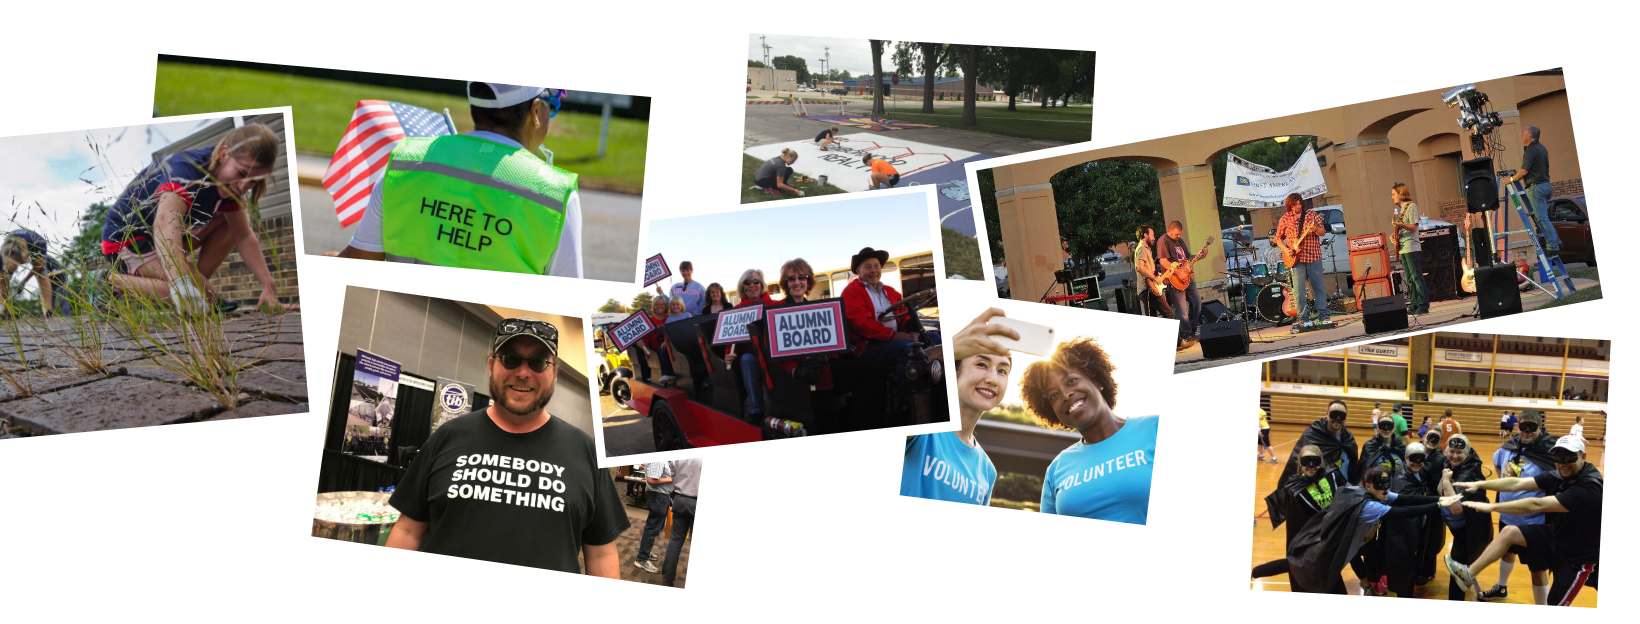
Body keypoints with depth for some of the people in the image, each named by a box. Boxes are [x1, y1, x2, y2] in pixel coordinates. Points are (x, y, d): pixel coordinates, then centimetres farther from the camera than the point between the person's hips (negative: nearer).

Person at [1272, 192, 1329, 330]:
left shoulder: (1312, 215, 4)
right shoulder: (1285, 219, 5)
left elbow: (1322, 232, 4)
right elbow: (1278, 238, 10)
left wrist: (1316, 229, -18)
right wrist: (1286, 250, -6)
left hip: (1314, 257, 0)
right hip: (1297, 258, 0)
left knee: (1318, 287, 2)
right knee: (1298, 289, -4)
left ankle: (1323, 316, 8)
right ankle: (1303, 318, 1)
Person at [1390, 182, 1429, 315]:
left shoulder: (1411, 206, -6)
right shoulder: (1399, 210, 20)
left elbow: (1414, 227, -13)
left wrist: (1401, 225, -29)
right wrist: (1395, 234, 9)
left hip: (1411, 248, -9)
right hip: (1403, 248, 9)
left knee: (1416, 277, -11)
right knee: (1409, 280, 8)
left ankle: (1423, 305, -12)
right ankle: (1414, 305, 10)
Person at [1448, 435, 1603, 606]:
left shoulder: (1589, 488, -34)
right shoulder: (1559, 476, -8)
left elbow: (1536, 505, -36)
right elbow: (1517, 483, -8)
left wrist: (1492, 507, -33)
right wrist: (1479, 484, -16)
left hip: (1578, 556, -7)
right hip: (1558, 536, 7)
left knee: (1553, 605, 2)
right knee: (1509, 532, 1)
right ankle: (1468, 574, 11)